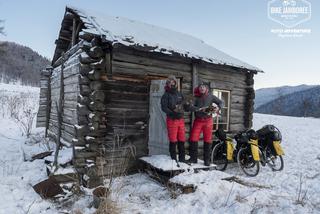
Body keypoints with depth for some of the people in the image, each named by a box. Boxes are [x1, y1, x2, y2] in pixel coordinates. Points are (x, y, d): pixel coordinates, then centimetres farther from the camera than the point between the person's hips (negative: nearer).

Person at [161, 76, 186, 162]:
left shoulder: (179, 94, 16)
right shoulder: (166, 95, -1)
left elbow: (184, 105, 20)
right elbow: (164, 107, -12)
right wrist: (172, 113, -24)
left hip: (181, 119, 5)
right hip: (171, 120, -5)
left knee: (182, 140, 7)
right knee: (173, 141, -2)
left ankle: (182, 158, 17)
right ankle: (173, 159, 8)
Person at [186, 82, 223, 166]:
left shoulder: (210, 96, 3)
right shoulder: (196, 97, -1)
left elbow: (220, 102, 13)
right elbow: (189, 107, -14)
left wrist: (218, 108, -7)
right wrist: (199, 109, -26)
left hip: (208, 121, 1)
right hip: (198, 121, 0)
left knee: (208, 140, 4)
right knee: (193, 139, -5)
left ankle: (207, 159, 15)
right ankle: (193, 158, 9)